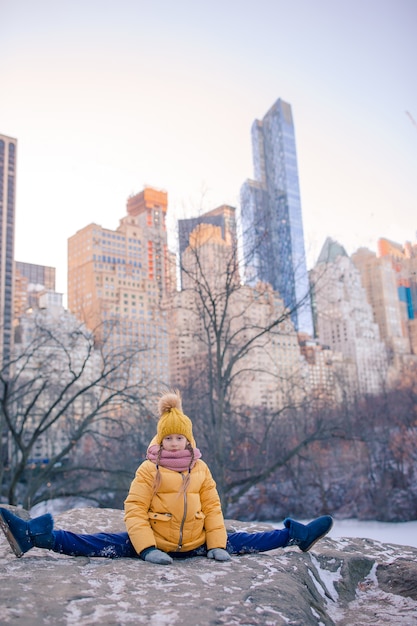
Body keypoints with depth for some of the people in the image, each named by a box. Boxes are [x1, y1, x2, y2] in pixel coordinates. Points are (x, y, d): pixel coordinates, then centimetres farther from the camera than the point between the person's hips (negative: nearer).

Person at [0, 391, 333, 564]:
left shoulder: (201, 469, 6)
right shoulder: (149, 470, -3)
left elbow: (212, 509, 6)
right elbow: (135, 510, -10)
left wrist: (217, 545, -5)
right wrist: (147, 549, -20)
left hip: (196, 542, 4)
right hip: (155, 542, -4)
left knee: (241, 541, 1)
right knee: (106, 543, -21)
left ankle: (295, 535, 17)